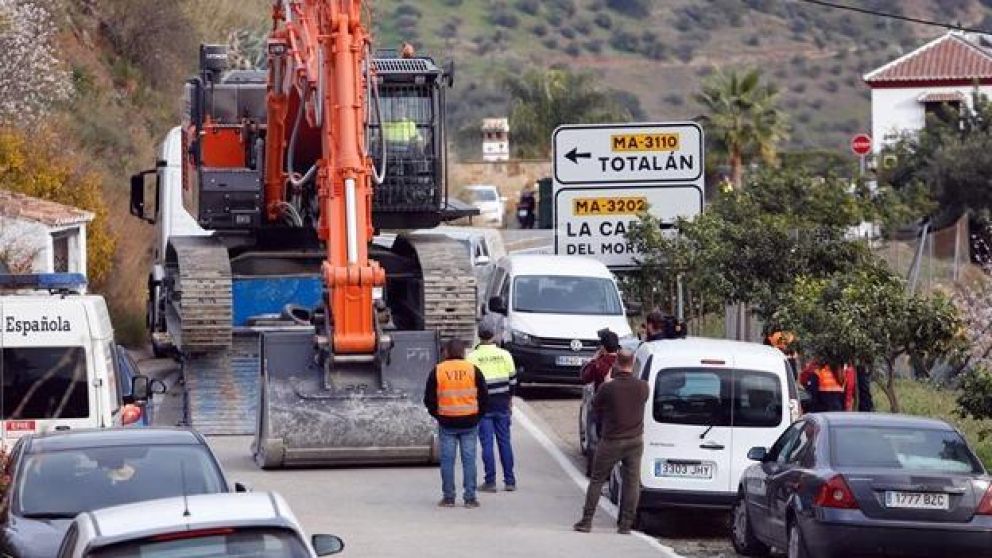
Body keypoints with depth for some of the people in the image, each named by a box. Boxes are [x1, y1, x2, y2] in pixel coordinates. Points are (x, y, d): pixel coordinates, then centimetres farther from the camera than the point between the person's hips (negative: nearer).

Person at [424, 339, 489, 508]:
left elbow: (429, 399, 2)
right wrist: (478, 415, 14)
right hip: (469, 424, 1)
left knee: (447, 460, 5)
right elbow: (484, 397, 3)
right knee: (469, 459, 4)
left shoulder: (438, 371, -1)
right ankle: (470, 498, 2)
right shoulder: (473, 370, 1)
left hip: (446, 423, -1)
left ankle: (448, 497, 6)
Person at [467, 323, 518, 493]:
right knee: (505, 442, 9)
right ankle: (509, 481, 11)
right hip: (502, 404, 3)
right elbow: (512, 379, 6)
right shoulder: (505, 355, 1)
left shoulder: (472, 357, -7)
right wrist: (510, 399, 18)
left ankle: (490, 482, -2)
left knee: (487, 443, 0)